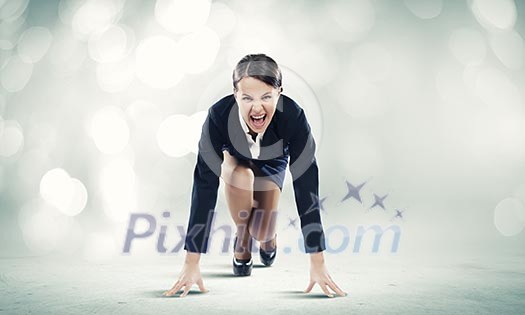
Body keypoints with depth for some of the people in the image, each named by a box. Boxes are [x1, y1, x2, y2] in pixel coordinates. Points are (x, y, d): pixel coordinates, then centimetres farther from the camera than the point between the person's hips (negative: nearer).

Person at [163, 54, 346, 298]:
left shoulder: (293, 116, -41)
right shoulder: (219, 115, -40)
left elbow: (306, 187, -37)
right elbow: (205, 185, -39)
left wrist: (317, 264, -36)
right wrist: (191, 264, -38)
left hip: (273, 162, 0)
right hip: (234, 158, 0)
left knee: (262, 232, -12)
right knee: (241, 176, -34)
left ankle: (269, 237, 29)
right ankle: (242, 242, -4)